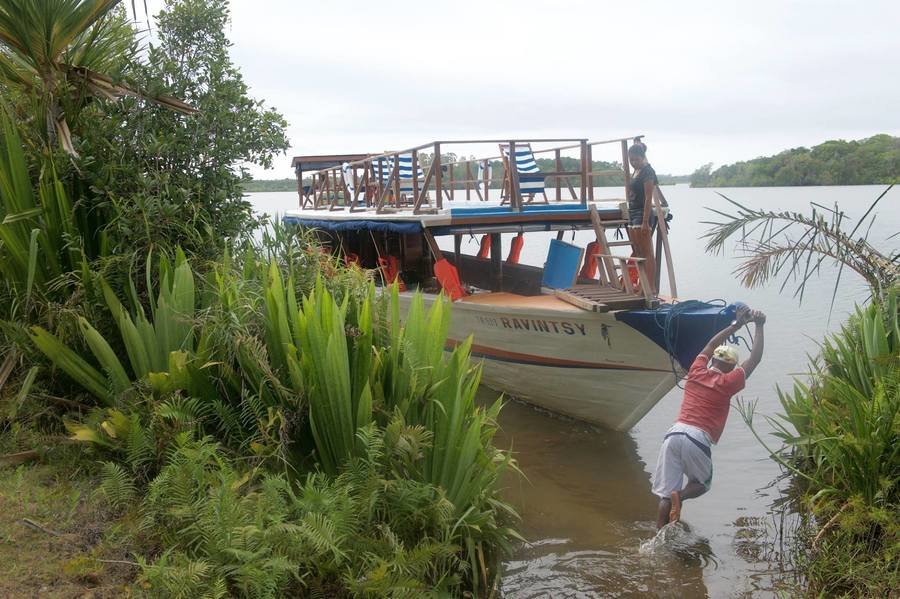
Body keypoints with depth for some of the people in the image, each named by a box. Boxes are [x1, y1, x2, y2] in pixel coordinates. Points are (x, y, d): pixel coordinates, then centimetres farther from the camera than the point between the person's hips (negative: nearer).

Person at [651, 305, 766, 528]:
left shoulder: (696, 373, 13)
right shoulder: (726, 384, 2)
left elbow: (710, 345, 29)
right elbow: (755, 359, 9)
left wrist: (736, 324, 35)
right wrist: (758, 326, 16)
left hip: (674, 433, 4)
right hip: (698, 439, -4)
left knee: (666, 494, 6)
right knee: (702, 483, 22)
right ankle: (681, 495, -8)